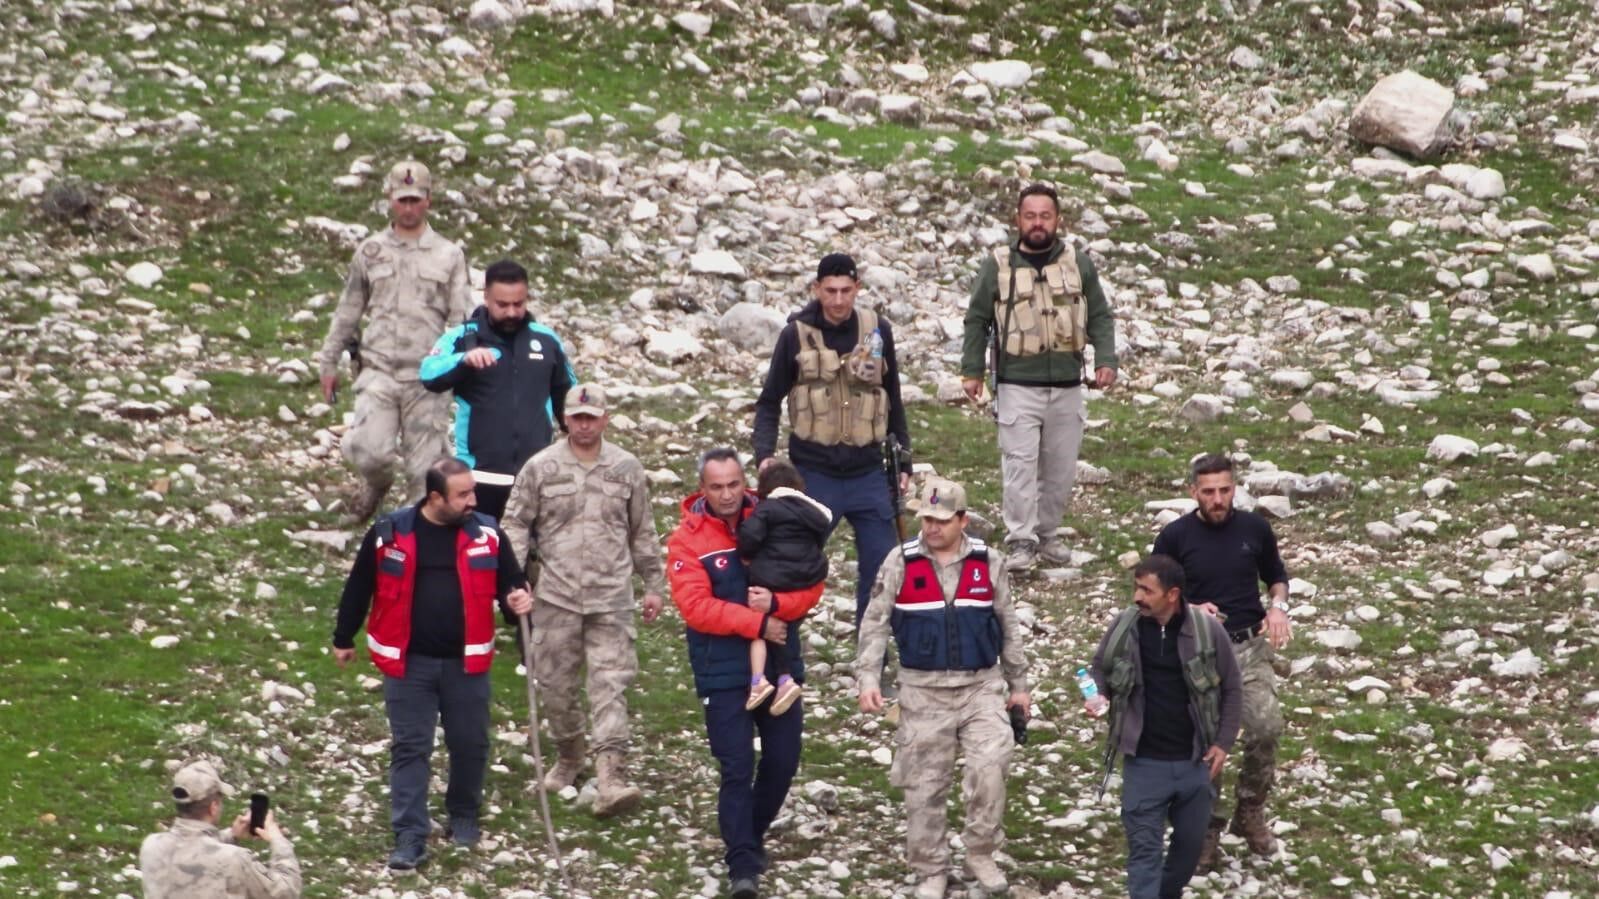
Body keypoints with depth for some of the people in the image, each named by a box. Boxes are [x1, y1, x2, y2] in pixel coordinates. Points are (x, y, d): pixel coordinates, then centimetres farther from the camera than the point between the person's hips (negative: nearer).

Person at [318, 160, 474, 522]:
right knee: (369, 451, -14)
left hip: (426, 375, 0)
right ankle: (376, 484, 21)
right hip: (379, 370, 0)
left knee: (423, 465, -1)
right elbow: (347, 312, 17)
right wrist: (329, 362, 17)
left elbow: (462, 318, 5)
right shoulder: (370, 252, 10)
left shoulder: (449, 256, 7)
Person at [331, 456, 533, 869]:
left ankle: (464, 817, 33)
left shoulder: (486, 534, -1)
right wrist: (343, 639, 12)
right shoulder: (389, 533, -7)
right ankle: (410, 837, 0)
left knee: (470, 745, 11)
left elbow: (509, 581, 10)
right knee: (409, 749, -1)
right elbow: (360, 586, 5)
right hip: (410, 662, -2)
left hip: (466, 662, 2)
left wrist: (517, 599, -14)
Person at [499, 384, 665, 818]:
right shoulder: (541, 467, 1)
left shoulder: (626, 469, 7)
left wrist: (653, 585, 17)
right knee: (555, 684, 7)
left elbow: (643, 533, 16)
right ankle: (569, 757, 30)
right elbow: (516, 523, 4)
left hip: (611, 597, 0)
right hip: (556, 595, 0)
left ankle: (612, 777, -16)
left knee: (611, 684, -9)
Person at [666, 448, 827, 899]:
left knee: (783, 760, 11)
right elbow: (696, 607, -16)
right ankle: (743, 862, -2)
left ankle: (752, 835, 33)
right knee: (737, 768, -6)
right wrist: (757, 624, -19)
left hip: (780, 665, 4)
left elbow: (810, 586, 0)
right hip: (723, 673, -4)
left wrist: (776, 603, -20)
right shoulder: (687, 540, -7)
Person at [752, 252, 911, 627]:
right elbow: (770, 402, 2)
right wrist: (764, 453, -11)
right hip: (814, 473, -2)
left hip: (867, 473, 2)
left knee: (882, 567, 4)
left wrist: (903, 457, 11)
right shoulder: (796, 335, -5)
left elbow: (893, 399, 12)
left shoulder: (877, 330, 1)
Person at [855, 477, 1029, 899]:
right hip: (924, 690, 0)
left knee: (990, 765, -17)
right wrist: (868, 678, -11)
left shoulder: (988, 563, 2)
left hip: (981, 687, 0)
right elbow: (875, 624, -1)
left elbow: (1008, 627, 11)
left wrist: (1018, 685, 13)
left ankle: (981, 854, 0)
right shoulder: (901, 563, -3)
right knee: (924, 785, 4)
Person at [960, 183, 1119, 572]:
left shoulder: (1079, 264, 8)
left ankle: (1048, 533, 21)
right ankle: (1021, 542, -8)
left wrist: (1106, 361, -4)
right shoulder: (997, 266, 3)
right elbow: (977, 322, 7)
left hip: (1067, 386, 3)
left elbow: (1100, 318, 9)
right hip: (1018, 386, -3)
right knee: (1020, 464, -10)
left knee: (1061, 468, 7)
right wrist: (971, 371, 2)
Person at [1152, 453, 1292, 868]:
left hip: (1250, 647, 1)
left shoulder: (1255, 529, 3)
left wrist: (1278, 606, -1)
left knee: (1266, 728, -15)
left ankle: (1251, 811, 7)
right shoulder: (1175, 537, -3)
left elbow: (1276, 575, 20)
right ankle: (1208, 826, 15)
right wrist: (1192, 610, -15)